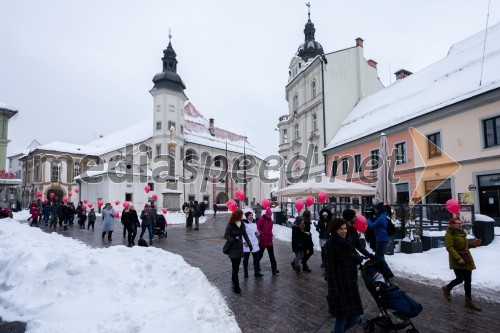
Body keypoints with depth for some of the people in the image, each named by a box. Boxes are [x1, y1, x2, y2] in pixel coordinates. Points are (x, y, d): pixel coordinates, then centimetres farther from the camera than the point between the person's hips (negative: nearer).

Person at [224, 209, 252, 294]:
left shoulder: (242, 224, 4)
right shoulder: (230, 225, -12)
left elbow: (245, 235, 13)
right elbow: (225, 236, -9)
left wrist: (249, 244, 9)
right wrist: (232, 240, -26)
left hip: (240, 248, 5)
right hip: (233, 249, -5)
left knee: (236, 267, 14)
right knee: (235, 268, -5)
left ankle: (234, 280, 35)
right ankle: (236, 287, 2)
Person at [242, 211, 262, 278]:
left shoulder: (254, 223, 12)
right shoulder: (244, 223, -10)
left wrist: (257, 233, 1)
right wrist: (245, 242, -20)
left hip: (255, 243, 5)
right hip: (247, 244, -5)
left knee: (256, 258, 3)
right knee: (246, 258, 7)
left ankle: (257, 272, 11)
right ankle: (246, 273, 20)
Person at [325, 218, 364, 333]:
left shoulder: (348, 242, 7)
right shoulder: (330, 244, -14)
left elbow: (354, 261, 15)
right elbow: (329, 268, -16)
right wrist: (333, 290, -20)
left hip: (351, 285, 7)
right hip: (339, 285, -7)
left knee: (356, 317, 11)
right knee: (341, 318, 0)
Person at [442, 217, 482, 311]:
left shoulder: (461, 233, 14)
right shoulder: (449, 234, -12)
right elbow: (449, 247, -20)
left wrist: (473, 243, 6)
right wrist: (458, 258, -27)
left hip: (467, 259, 8)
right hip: (457, 260, -8)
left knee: (468, 280, 7)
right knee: (460, 279, -7)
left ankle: (468, 301, 15)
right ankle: (447, 288, 20)